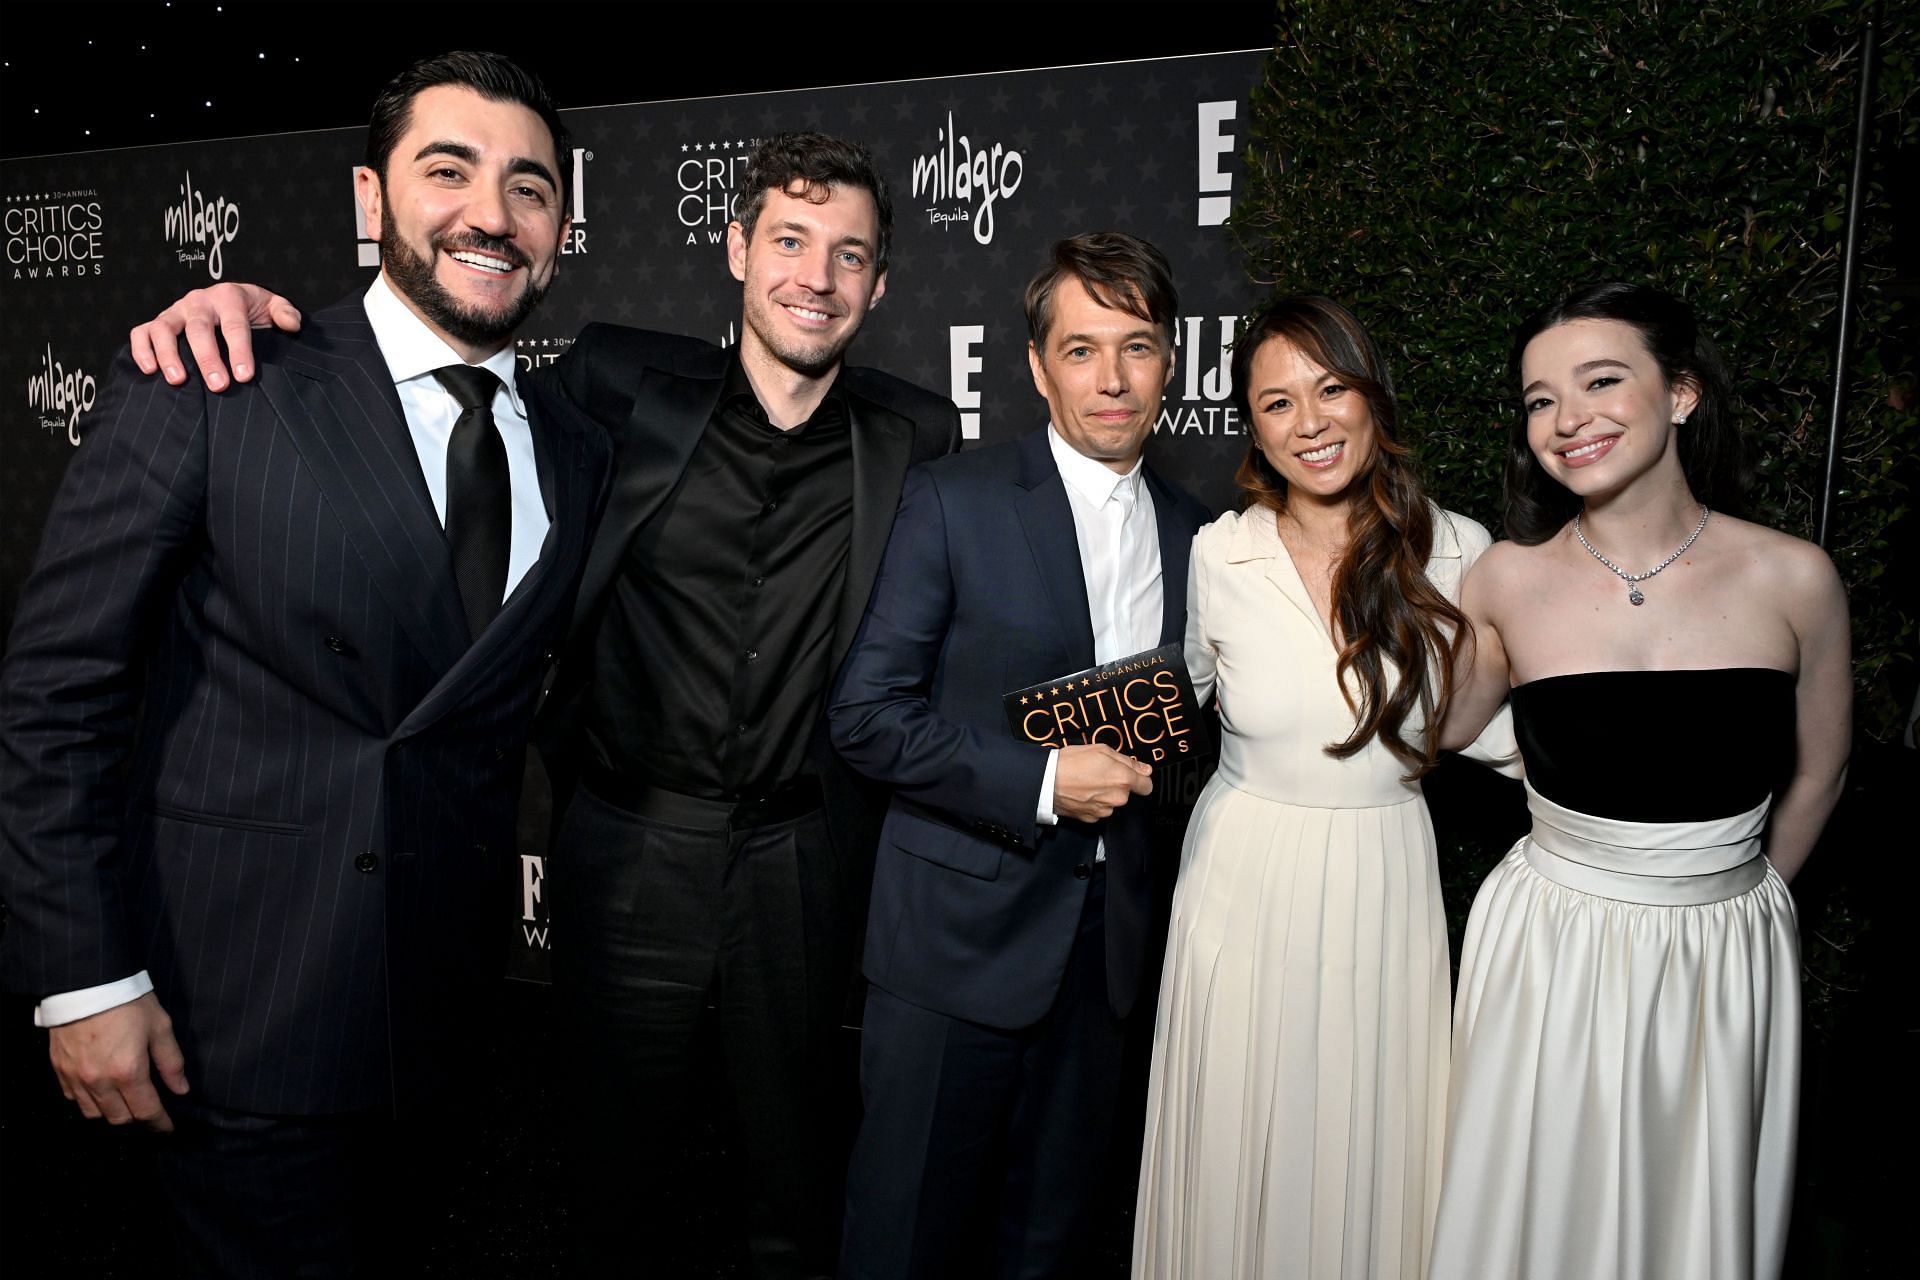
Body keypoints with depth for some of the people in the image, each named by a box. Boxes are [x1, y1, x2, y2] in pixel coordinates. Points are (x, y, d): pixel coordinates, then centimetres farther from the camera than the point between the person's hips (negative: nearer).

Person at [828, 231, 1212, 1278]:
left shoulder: (1192, 531, 7)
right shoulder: (951, 502, -8)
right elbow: (867, 715, -12)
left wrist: (1167, 759, -3)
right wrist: (1038, 781, -18)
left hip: (1113, 944, 4)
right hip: (959, 938, -4)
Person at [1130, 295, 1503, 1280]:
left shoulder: (1453, 551, -6)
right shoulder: (1216, 554, -9)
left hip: (1387, 889, 1)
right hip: (1245, 886, -1)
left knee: (1373, 1150, 16)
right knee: (1240, 1154, 14)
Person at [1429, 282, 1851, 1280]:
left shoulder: (1793, 580, -9)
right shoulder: (1510, 581, -10)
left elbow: (1816, 774, 5)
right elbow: (1434, 730, 5)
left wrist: (1722, 892, 13)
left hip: (1728, 962, 1)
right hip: (1548, 955, -1)